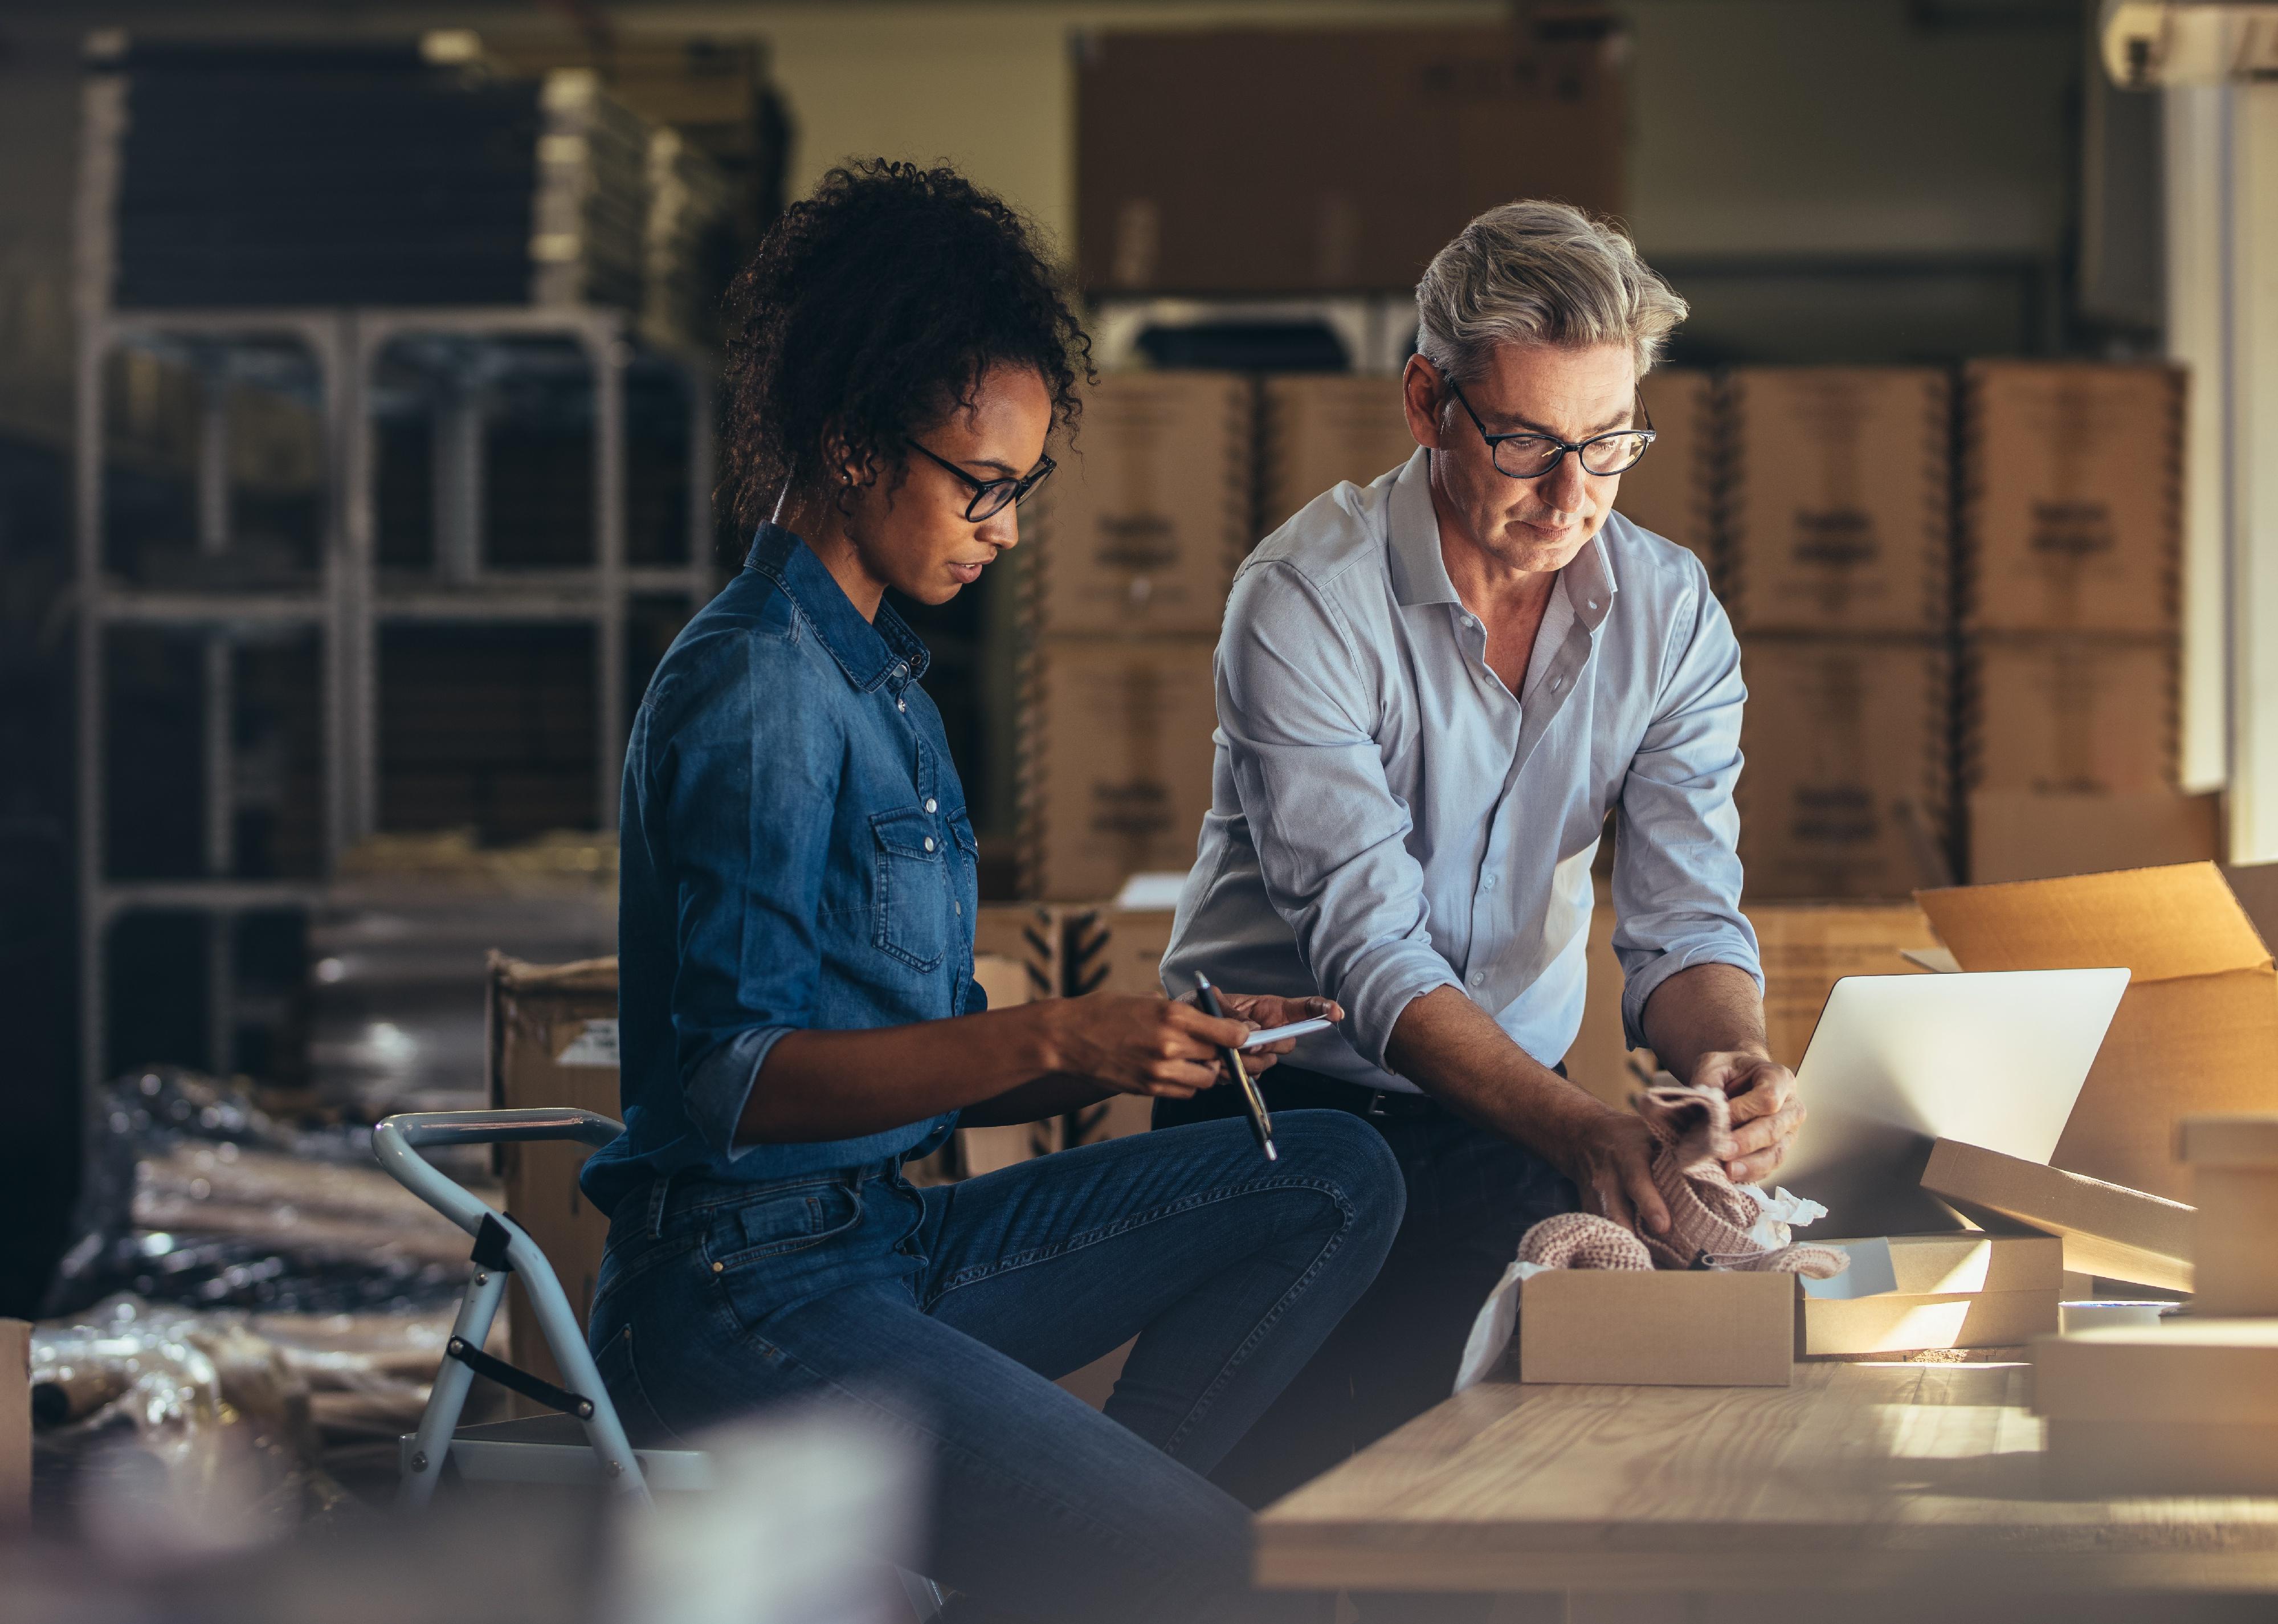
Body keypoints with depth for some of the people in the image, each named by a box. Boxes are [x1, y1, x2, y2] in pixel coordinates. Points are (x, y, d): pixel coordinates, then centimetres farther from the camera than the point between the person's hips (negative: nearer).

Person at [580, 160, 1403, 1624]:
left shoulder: (878, 679, 20)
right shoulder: (754, 692, -12)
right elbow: (731, 1080, -20)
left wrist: (1153, 1046, 2)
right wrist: (1053, 1038, -23)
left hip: (892, 1241, 10)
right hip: (741, 1288, -10)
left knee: (1338, 1179, -1)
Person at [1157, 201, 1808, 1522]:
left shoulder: (1671, 612, -1)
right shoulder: (1306, 602, -17)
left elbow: (1684, 920, -7)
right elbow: (1370, 950, -25)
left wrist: (1742, 1064, -33)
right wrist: (1575, 1128, -41)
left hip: (1517, 1109, 5)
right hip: (1287, 1094, -4)